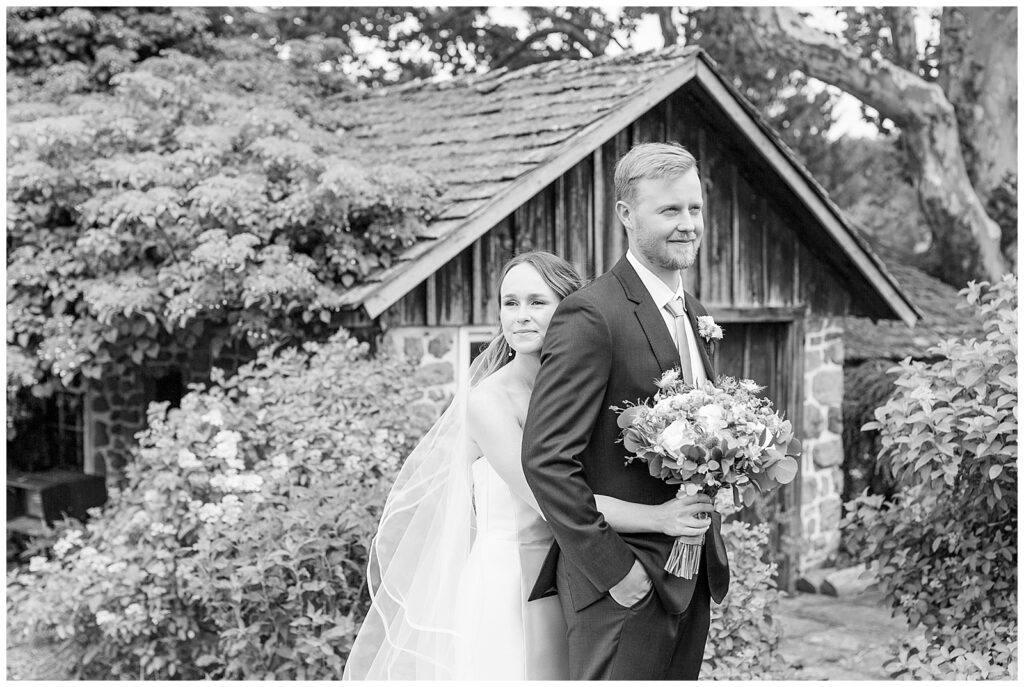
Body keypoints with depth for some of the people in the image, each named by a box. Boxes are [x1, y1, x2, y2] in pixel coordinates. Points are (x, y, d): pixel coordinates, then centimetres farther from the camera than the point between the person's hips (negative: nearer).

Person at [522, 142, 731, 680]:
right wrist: (613, 569, -18)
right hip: (621, 588, -8)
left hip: (693, 578, 8)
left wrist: (711, 545, 10)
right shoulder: (590, 315, -16)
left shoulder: (693, 313, 12)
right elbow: (545, 459, -20)